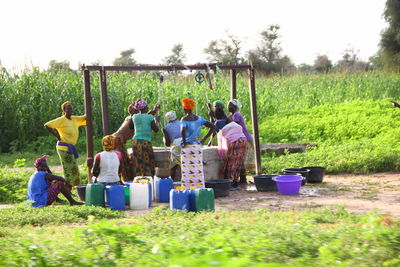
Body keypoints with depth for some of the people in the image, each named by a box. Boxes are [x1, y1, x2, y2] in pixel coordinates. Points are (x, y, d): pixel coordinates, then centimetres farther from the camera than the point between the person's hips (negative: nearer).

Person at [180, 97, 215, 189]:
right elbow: (212, 126, 8)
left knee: (187, 170, -1)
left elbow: (183, 131, -28)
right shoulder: (199, 118, 7)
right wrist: (204, 139, 8)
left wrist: (184, 142, -13)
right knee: (198, 169, 9)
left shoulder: (184, 119, -9)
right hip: (198, 146, 5)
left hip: (187, 146, -5)